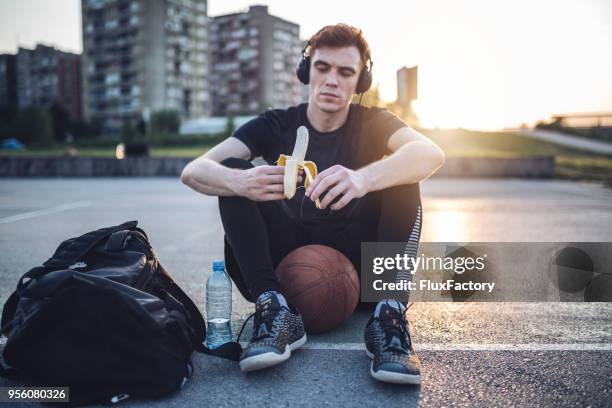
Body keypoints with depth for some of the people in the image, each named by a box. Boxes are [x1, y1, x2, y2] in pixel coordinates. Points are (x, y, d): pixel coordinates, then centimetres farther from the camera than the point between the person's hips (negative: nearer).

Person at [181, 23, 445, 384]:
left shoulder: (372, 123, -1)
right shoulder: (276, 125, 0)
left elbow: (431, 154, -25)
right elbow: (194, 171, -15)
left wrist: (364, 178, -46)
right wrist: (240, 182, -40)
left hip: (358, 260, 0)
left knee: (398, 175, -20)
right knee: (232, 171, -17)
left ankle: (389, 314, -30)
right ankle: (276, 310, -30)